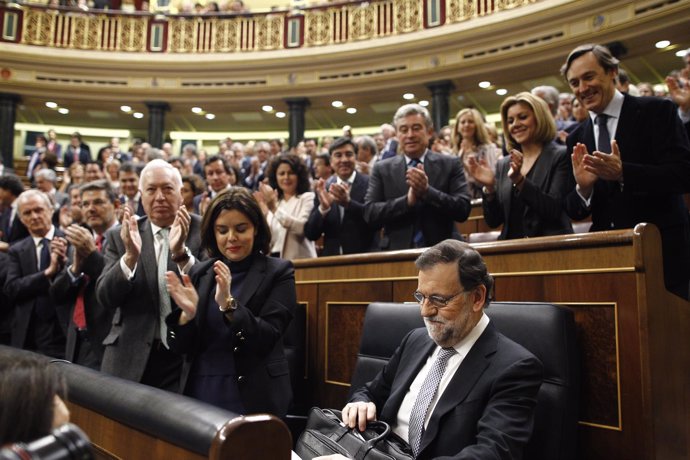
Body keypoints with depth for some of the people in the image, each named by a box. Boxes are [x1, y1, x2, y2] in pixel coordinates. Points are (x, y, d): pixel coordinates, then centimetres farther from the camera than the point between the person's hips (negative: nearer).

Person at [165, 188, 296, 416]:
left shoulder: (278, 272, -6)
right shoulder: (199, 273, 5)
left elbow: (267, 340, -15)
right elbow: (180, 347, 3)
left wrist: (228, 304, -28)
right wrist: (188, 313, -17)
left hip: (254, 398, -3)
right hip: (199, 395, 3)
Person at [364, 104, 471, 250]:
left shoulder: (450, 165, 5)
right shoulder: (382, 169, 6)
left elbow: (463, 210, -3)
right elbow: (369, 214, -2)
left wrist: (427, 191, -15)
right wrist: (408, 200, -14)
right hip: (397, 252, 0)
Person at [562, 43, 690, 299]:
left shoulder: (657, 112, -3)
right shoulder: (577, 139, 9)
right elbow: (574, 213, 6)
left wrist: (623, 173, -27)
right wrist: (583, 187, -16)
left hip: (663, 254, -3)